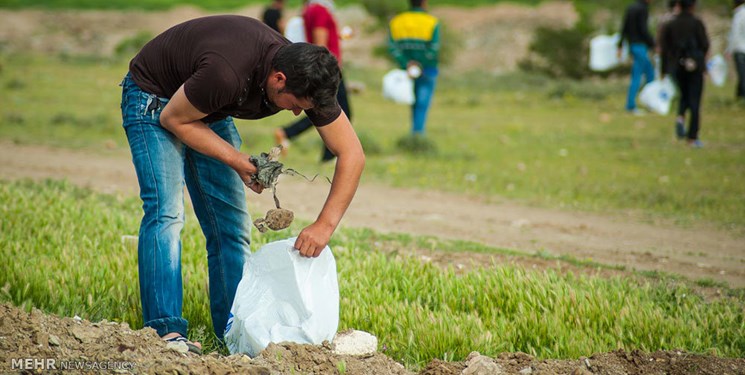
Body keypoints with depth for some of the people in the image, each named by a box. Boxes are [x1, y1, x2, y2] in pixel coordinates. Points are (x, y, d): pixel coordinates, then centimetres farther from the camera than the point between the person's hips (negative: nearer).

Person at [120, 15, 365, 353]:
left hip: (209, 112, 7)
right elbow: (174, 118, -24)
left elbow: (351, 154, -16)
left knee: (232, 224, 0)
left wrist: (325, 225, -26)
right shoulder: (226, 73, -41)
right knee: (165, 211, -22)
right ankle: (165, 331, -25)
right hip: (155, 101, -7)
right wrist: (237, 161, -26)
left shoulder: (307, 80, -22)